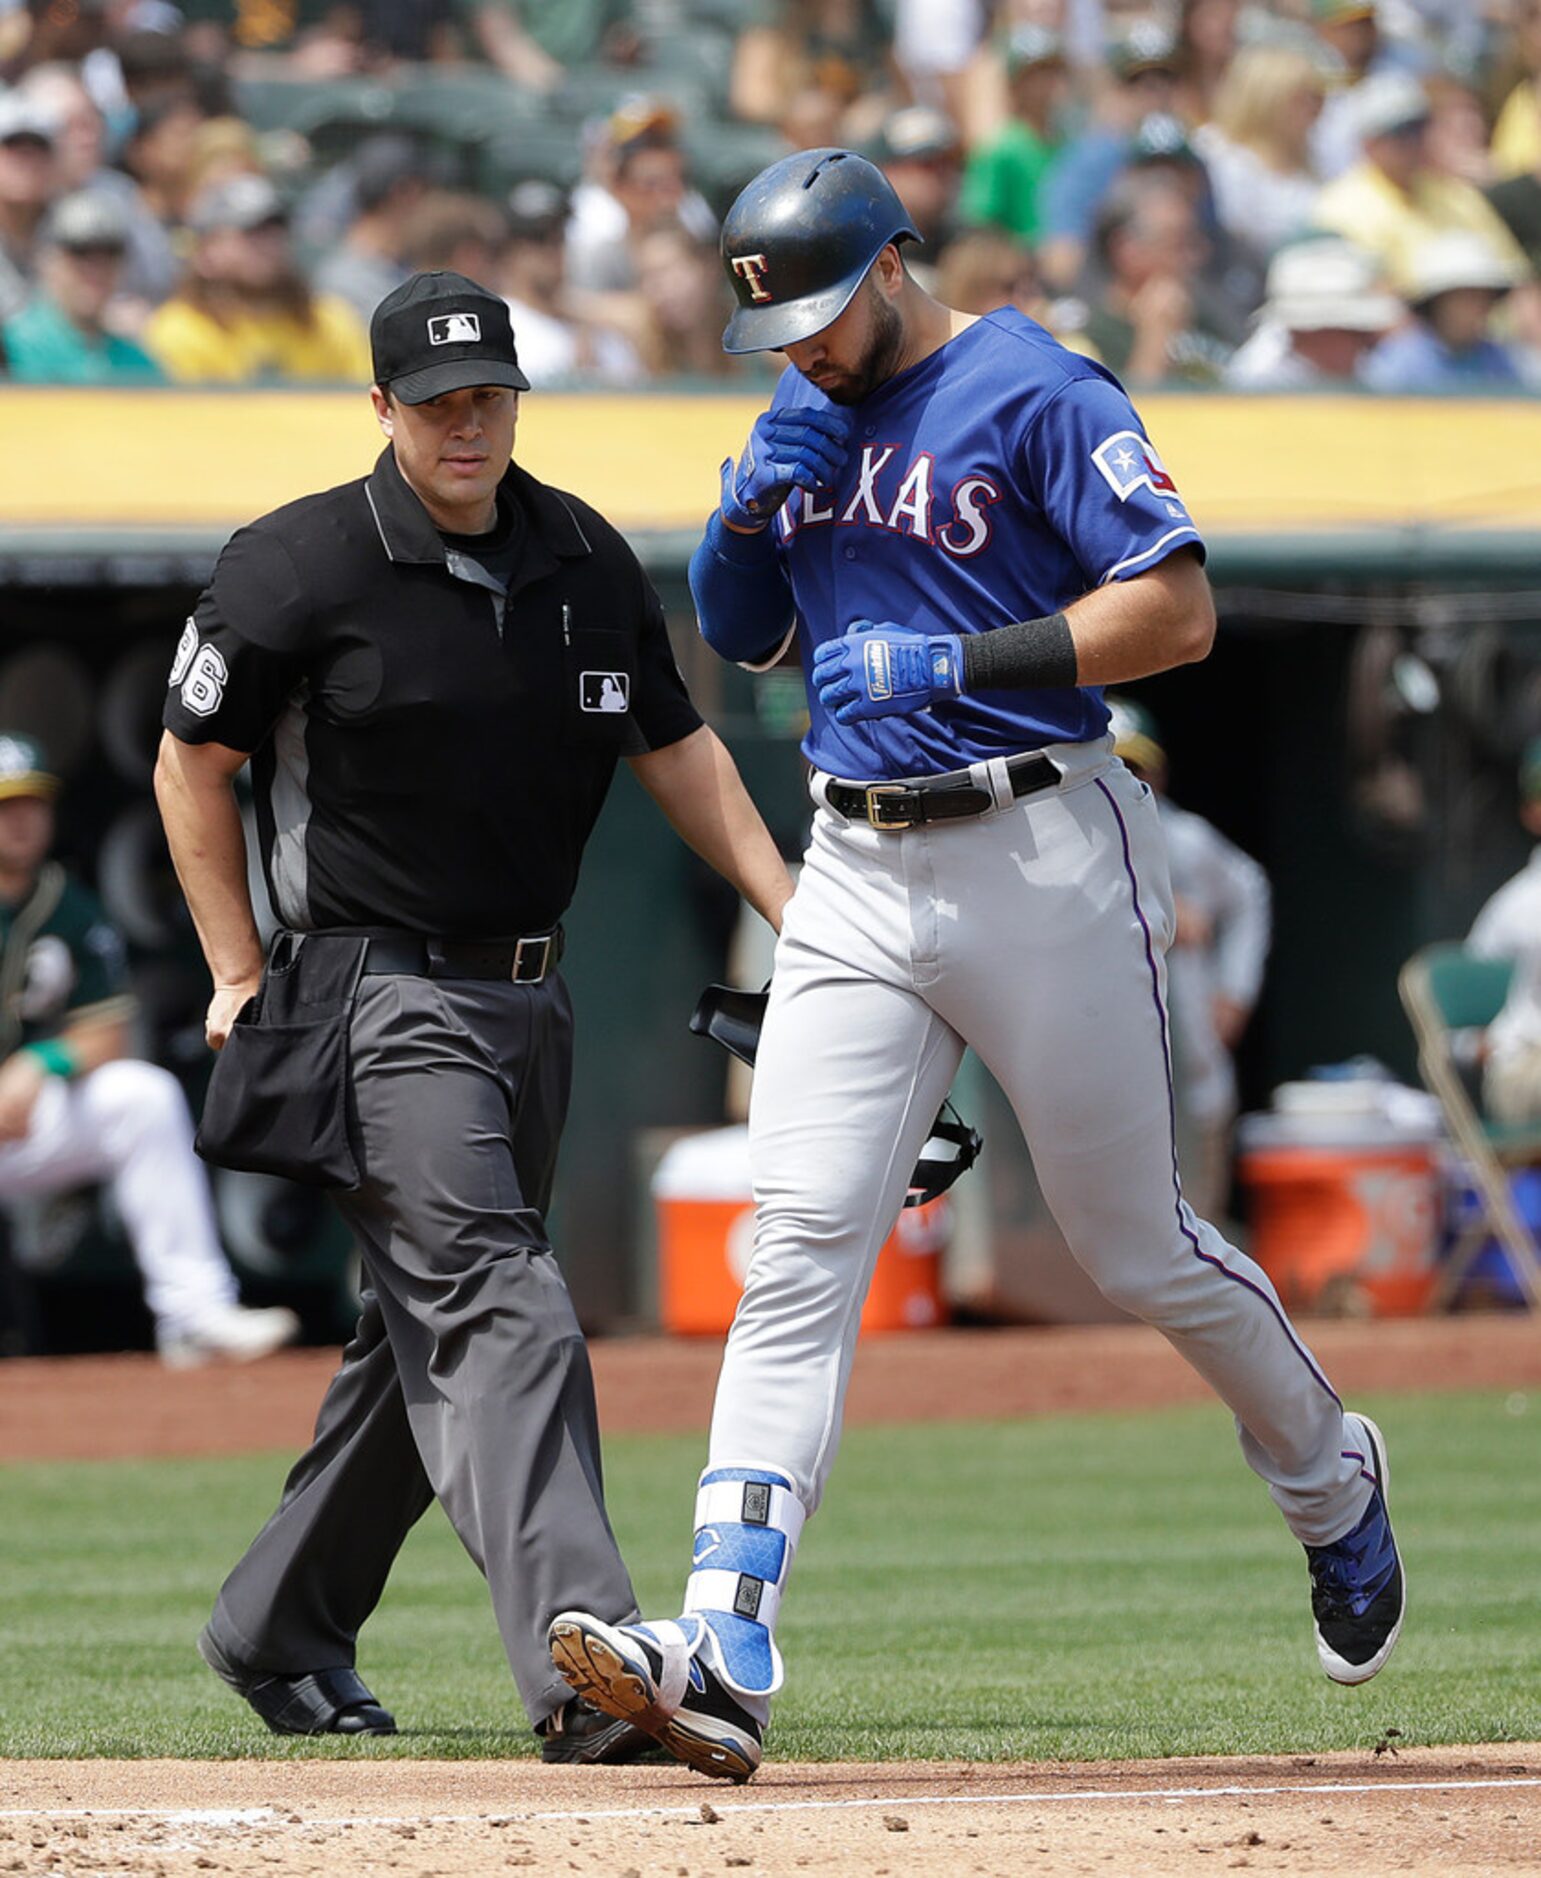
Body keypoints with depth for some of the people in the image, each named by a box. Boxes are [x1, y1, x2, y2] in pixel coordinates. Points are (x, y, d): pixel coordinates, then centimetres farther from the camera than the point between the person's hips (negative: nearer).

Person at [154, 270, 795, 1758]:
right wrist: (242, 980, -1)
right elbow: (192, 761, 1)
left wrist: (796, 912, 7)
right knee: (494, 1312, -21)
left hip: (527, 1002, 7)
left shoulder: (585, 560, 7)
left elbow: (675, 748, 17)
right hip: (381, 999, -7)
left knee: (429, 1330, 14)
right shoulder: (302, 568, -9)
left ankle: (279, 1632, 30)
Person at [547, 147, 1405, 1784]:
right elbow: (735, 636, 19)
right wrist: (751, 506, -1)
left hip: (1041, 861, -5)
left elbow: (1178, 610, -15)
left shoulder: (1038, 398, -9)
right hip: (857, 879, 5)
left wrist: (954, 662, -21)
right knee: (797, 1246, -9)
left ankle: (1330, 1482, 35)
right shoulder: (802, 418, 12)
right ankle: (724, 1659, -19)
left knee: (1135, 1250, 5)